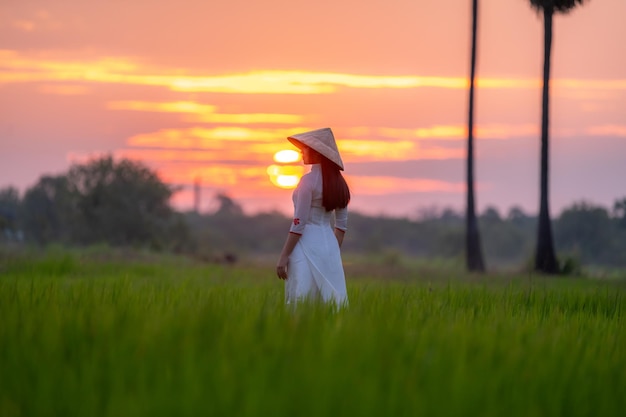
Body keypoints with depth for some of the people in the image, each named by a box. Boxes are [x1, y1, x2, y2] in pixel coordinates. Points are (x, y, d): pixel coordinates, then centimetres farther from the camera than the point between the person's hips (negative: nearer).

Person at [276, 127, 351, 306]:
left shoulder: (309, 180, -13)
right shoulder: (337, 181, 9)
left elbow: (299, 223, -16)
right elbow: (342, 223, 13)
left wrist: (284, 256, -13)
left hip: (307, 244, -8)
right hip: (329, 243, 8)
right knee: (332, 301, 6)